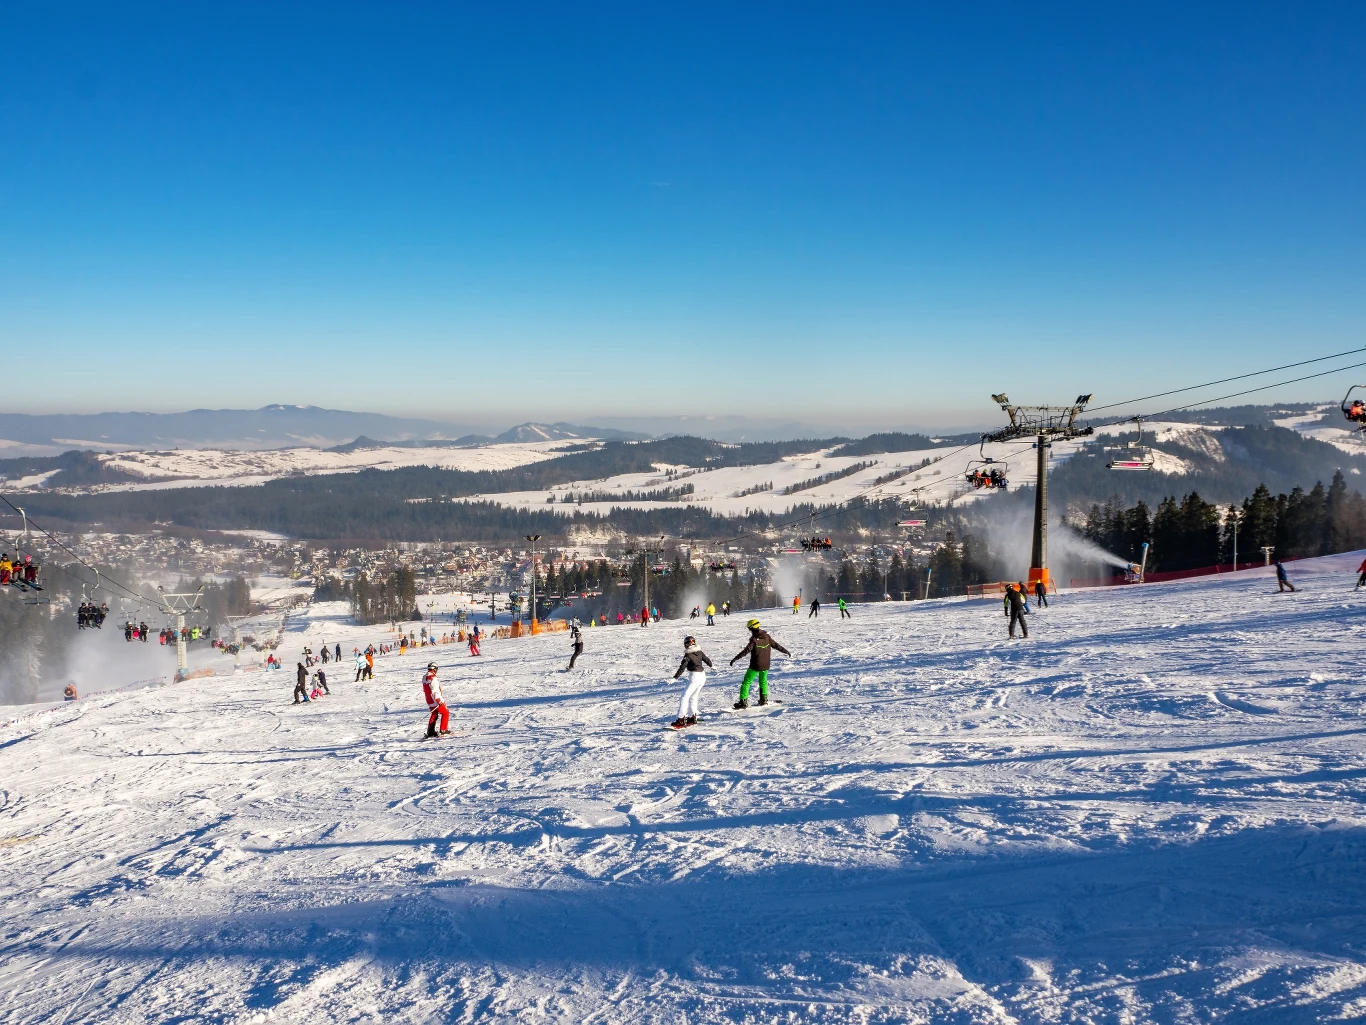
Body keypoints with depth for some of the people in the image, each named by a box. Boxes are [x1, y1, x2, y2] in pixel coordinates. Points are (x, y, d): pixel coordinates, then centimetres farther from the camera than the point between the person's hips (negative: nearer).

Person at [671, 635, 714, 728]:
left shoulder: (688, 655, -11)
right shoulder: (700, 652, 7)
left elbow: (682, 667, -18)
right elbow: (707, 660, 20)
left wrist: (675, 677, -21)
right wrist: (711, 666, 42)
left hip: (694, 677, -8)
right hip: (702, 676, 8)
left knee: (684, 697, -8)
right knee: (693, 697, 22)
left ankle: (681, 720, -16)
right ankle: (693, 718, 26)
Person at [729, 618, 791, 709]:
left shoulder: (754, 640, -20)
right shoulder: (767, 637, -3)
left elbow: (746, 651, -25)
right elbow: (776, 645, 8)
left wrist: (735, 659, -25)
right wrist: (786, 651, 23)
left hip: (755, 666, -6)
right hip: (765, 666, 6)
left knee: (746, 683, 4)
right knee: (763, 681, 28)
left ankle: (743, 702, 0)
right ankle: (764, 699, 33)